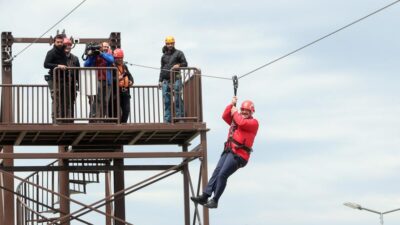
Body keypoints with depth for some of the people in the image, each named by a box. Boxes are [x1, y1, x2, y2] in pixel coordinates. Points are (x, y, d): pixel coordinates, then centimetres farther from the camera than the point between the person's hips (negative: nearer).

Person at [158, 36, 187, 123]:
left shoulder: (178, 53, 7)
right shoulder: (164, 56, 22)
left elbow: (185, 64, 3)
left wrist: (179, 65, -17)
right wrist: (160, 80, 17)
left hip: (176, 79, -5)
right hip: (166, 81, 5)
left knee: (177, 99, -9)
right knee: (167, 101, 0)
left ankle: (180, 117, -7)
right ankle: (167, 119, 1)